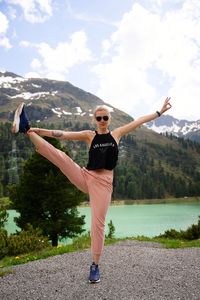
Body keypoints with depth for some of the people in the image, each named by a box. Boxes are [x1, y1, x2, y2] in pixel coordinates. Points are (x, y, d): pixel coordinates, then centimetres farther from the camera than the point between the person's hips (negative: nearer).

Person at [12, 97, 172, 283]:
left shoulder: (117, 133, 10)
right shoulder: (89, 135, 7)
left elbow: (140, 121, 12)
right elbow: (64, 135, -3)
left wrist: (160, 111, 13)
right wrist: (40, 130, -12)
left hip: (103, 182, -1)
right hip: (85, 177, 1)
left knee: (98, 223, -4)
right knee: (59, 156, -19)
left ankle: (95, 266, 7)